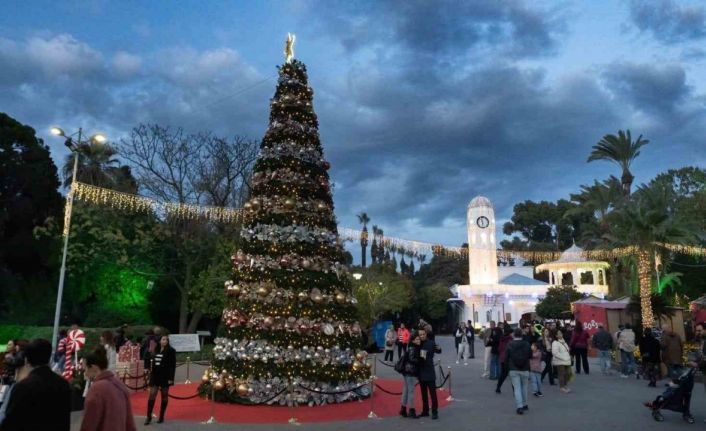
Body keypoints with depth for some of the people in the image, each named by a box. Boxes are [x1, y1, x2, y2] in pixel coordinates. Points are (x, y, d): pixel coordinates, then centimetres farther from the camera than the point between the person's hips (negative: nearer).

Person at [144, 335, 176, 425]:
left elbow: (173, 365, -11)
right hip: (155, 375, 4)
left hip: (165, 376, -4)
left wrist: (171, 378, -16)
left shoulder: (171, 350, -7)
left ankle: (161, 416, 13)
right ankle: (149, 416, 5)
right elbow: (154, 363, 15)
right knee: (152, 395, -1)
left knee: (164, 396, 6)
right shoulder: (157, 350, 8)